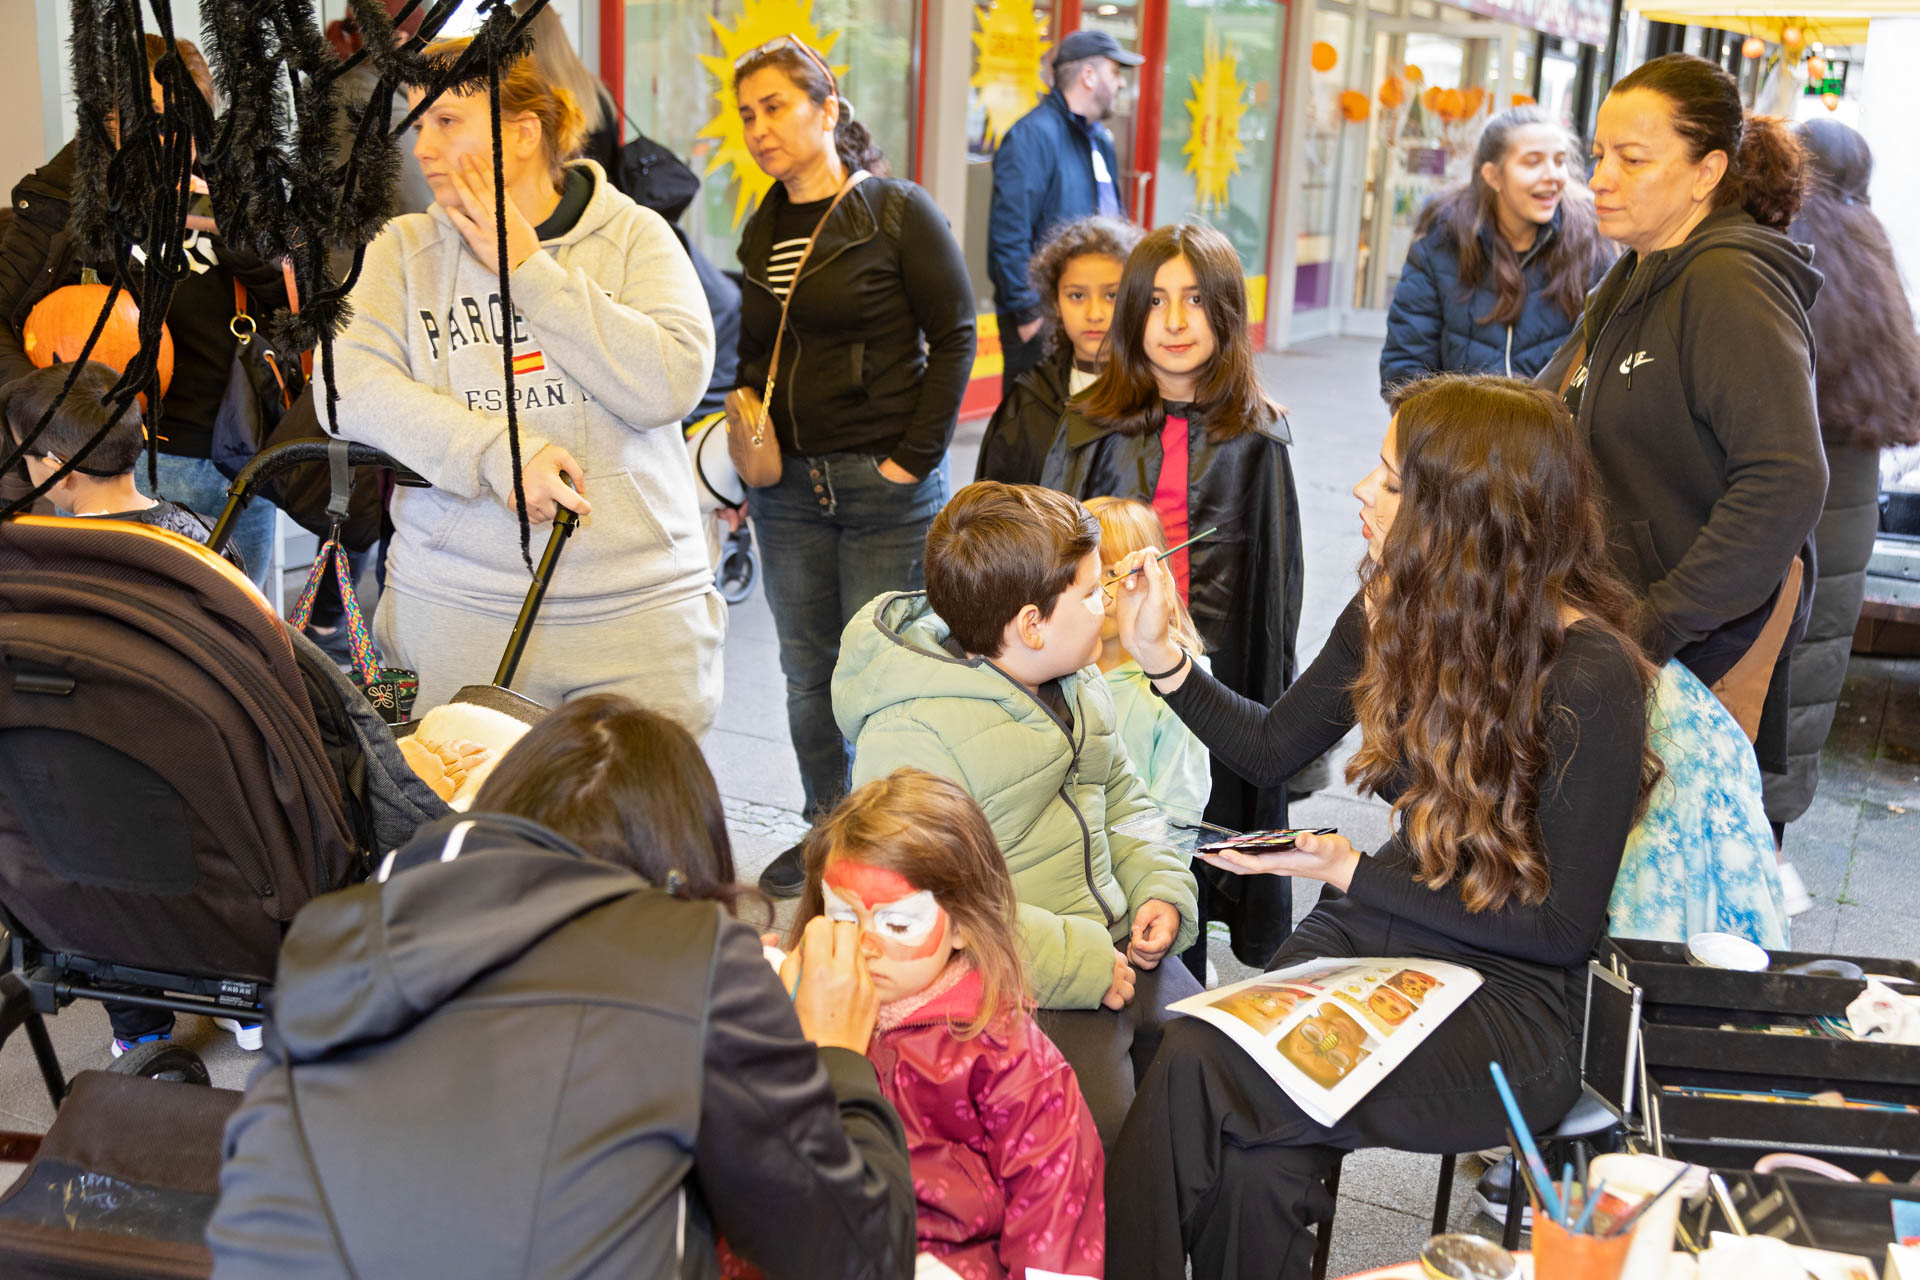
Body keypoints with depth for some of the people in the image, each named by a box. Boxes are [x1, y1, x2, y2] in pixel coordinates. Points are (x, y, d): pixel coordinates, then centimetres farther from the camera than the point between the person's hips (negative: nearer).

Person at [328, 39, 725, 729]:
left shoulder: (634, 235, 3)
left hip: (638, 604, -1)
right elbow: (349, 387, -6)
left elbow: (671, 385, -11)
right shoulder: (403, 248, 8)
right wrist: (498, 453, -19)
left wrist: (528, 271, -8)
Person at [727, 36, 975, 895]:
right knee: (807, 669, 11)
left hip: (884, 483, -6)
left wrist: (916, 456, -10)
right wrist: (743, 404, 4)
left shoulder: (898, 212, -5)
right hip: (788, 485, 6)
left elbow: (955, 335, -6)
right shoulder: (763, 231, 13)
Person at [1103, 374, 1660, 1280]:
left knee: (1198, 1066, -29)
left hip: (1512, 1001, -5)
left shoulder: (1590, 676, -17)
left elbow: (1562, 927, -13)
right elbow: (1272, 747, 19)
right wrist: (1159, 652, 5)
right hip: (1373, 933, 5)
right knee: (1257, 1167, -28)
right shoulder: (1393, 611, 3)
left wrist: (1352, 873, -14)